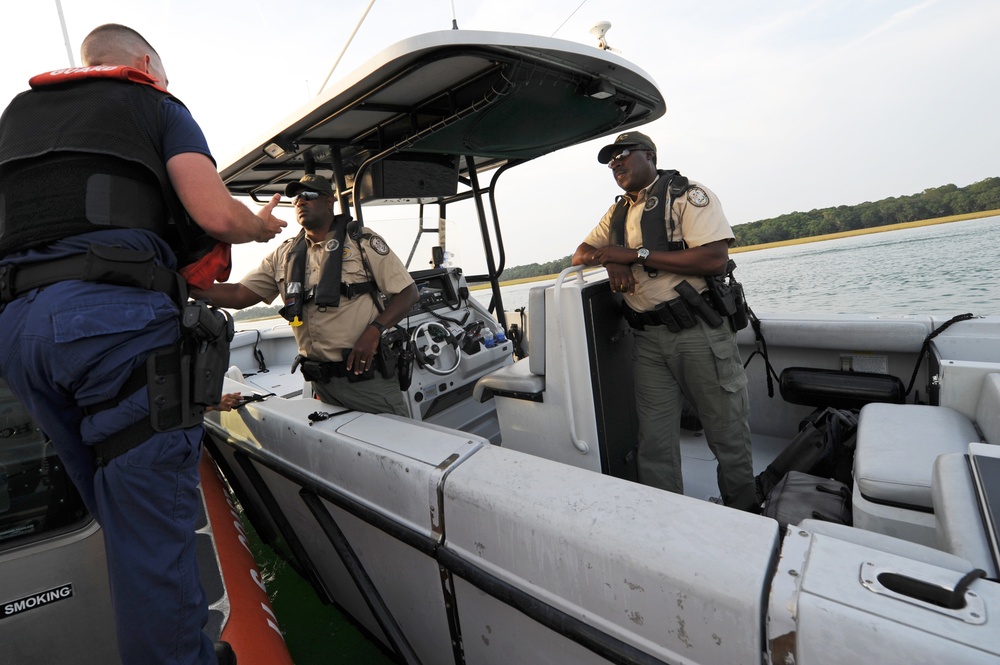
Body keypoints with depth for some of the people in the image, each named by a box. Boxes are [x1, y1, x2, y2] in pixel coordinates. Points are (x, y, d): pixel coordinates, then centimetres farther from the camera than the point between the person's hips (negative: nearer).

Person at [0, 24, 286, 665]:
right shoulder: (157, 105, 12)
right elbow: (217, 216, -5)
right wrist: (265, 225, 15)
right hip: (113, 314, -6)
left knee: (120, 516, 15)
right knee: (151, 526, -4)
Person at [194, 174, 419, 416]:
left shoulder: (362, 241, -2)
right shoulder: (285, 255, 10)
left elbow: (408, 292, -5)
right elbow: (239, 295, 7)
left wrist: (374, 330, -19)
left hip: (367, 373, -3)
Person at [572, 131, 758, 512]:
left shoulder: (688, 196, -3)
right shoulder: (618, 213, 17)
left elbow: (715, 259, -16)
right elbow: (581, 254, 19)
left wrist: (637, 255, -16)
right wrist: (611, 260, -5)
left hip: (699, 332, -5)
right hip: (648, 340, 5)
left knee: (727, 430, 8)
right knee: (655, 441, 6)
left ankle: (744, 511, 30)